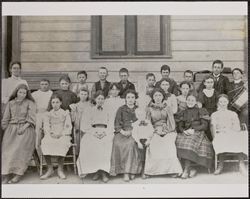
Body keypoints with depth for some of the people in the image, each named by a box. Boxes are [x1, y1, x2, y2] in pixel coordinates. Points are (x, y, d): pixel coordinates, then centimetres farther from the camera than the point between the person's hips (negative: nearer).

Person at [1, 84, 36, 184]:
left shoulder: (30, 103, 9)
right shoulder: (10, 103, 17)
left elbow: (31, 119, 0)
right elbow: (5, 119, 16)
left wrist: (23, 128, -12)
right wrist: (5, 129, 2)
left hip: (25, 128, -3)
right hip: (11, 128, 3)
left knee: (20, 147, -26)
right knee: (7, 147, -19)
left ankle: (18, 174, -27)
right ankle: (6, 175, -23)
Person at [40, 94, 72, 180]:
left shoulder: (65, 113, 12)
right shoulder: (48, 114, 18)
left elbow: (68, 127, 4)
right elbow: (46, 127, 9)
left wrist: (60, 134, -13)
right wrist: (51, 133, -12)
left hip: (63, 135, -2)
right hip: (51, 135, 2)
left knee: (62, 143, -37)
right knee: (45, 142, -33)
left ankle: (60, 169, -25)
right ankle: (50, 169, -24)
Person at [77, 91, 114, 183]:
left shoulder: (107, 111, 22)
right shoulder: (91, 110, 20)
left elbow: (111, 124, 11)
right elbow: (85, 124, 9)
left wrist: (105, 132, -9)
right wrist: (93, 132, -9)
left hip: (105, 132, 0)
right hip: (93, 132, 0)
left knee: (107, 143, -34)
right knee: (87, 143, -33)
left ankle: (104, 171, -32)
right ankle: (96, 170, -27)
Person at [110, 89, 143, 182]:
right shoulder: (121, 109, 15)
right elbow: (117, 123, 8)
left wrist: (132, 131, -8)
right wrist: (122, 131, -11)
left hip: (135, 132, 0)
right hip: (122, 132, 1)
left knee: (131, 143, -33)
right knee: (118, 143, -31)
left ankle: (132, 170, -28)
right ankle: (122, 169, -27)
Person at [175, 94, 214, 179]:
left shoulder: (201, 111, 11)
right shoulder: (183, 113, 21)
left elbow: (205, 125, 1)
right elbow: (180, 126, 14)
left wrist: (194, 130, -13)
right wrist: (184, 131, -9)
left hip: (198, 133, -3)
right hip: (185, 133, 3)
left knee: (189, 143, -34)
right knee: (179, 141, -30)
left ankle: (186, 170, -28)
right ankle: (191, 169, -23)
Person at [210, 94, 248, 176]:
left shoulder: (233, 114, 28)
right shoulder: (214, 114, 25)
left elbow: (237, 127, 13)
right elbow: (213, 127, 8)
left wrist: (229, 131, -10)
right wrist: (215, 137, -13)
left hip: (232, 135, 1)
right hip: (220, 135, -1)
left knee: (241, 138, -36)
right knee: (221, 141, -40)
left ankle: (241, 164, -37)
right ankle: (221, 164, -36)